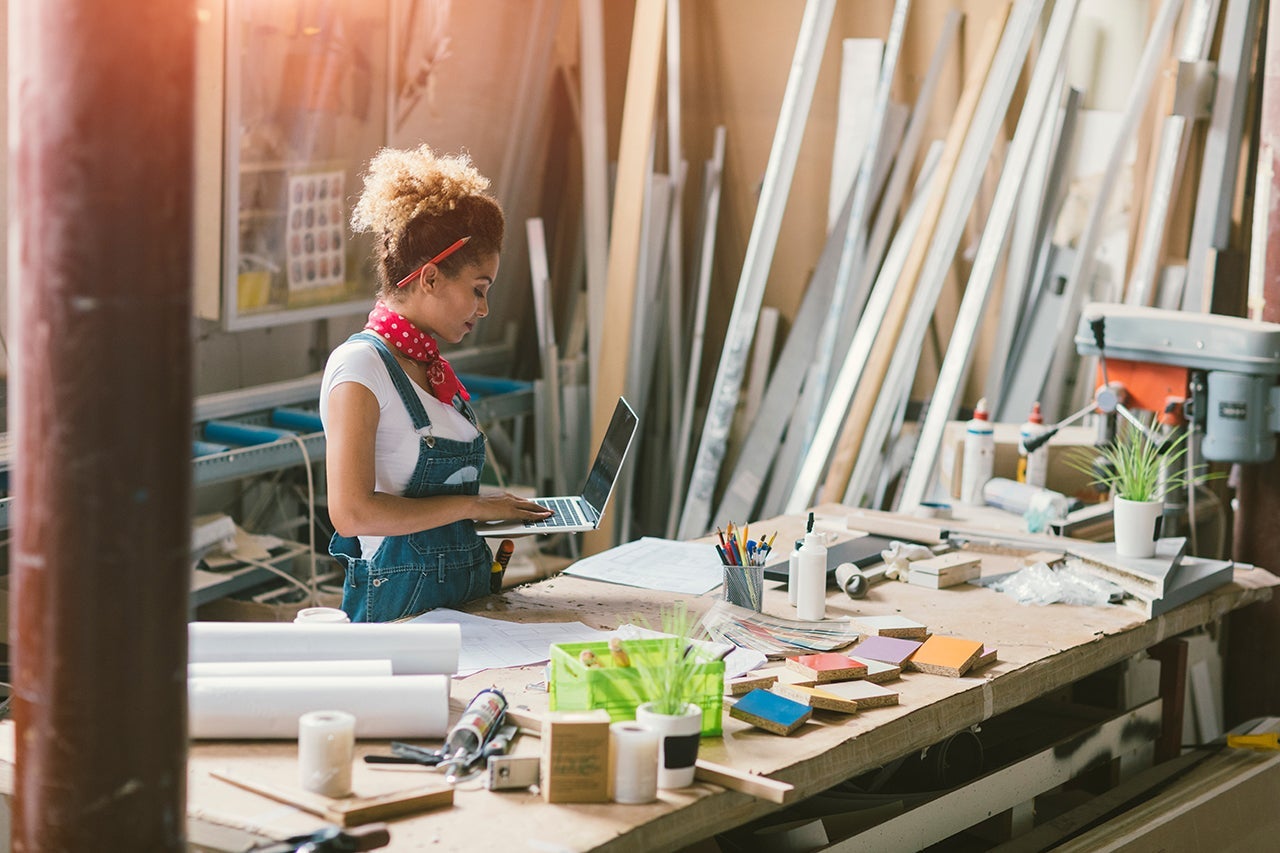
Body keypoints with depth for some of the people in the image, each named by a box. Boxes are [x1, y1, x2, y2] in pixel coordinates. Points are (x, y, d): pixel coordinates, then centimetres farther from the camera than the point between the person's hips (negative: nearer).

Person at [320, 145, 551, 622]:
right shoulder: (359, 367, -9)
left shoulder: (431, 367, 17)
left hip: (464, 600, 8)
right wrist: (471, 505, -11)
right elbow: (352, 512, -19)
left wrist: (502, 511, 7)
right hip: (397, 605, -8)